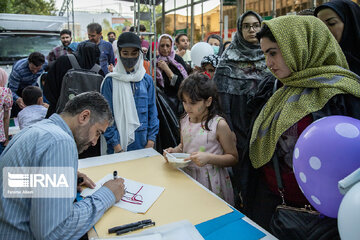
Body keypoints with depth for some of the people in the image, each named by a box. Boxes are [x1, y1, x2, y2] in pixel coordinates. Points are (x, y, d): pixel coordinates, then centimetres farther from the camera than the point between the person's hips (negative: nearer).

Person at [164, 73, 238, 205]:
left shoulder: (219, 125, -16)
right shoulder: (184, 120, 2)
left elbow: (233, 158, -10)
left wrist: (209, 158, -24)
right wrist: (174, 150, -2)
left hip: (211, 180, -5)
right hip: (186, 175, 5)